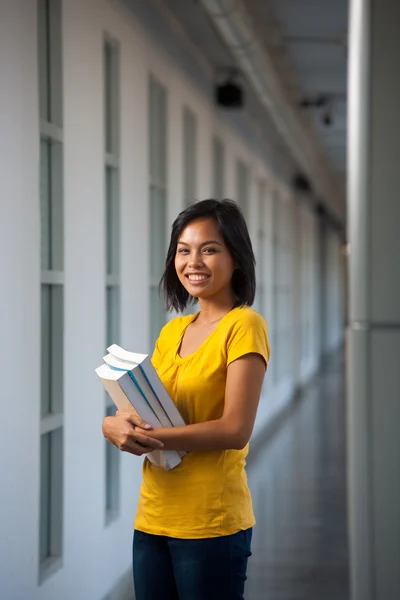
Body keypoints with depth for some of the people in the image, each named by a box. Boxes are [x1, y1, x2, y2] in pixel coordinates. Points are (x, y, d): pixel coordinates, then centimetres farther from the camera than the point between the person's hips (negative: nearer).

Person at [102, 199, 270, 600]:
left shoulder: (243, 326, -9)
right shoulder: (171, 332, 12)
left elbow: (236, 430, -17)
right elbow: (145, 414, 10)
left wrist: (146, 437, -20)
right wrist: (117, 425, -13)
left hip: (211, 524, -6)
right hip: (153, 518, 6)